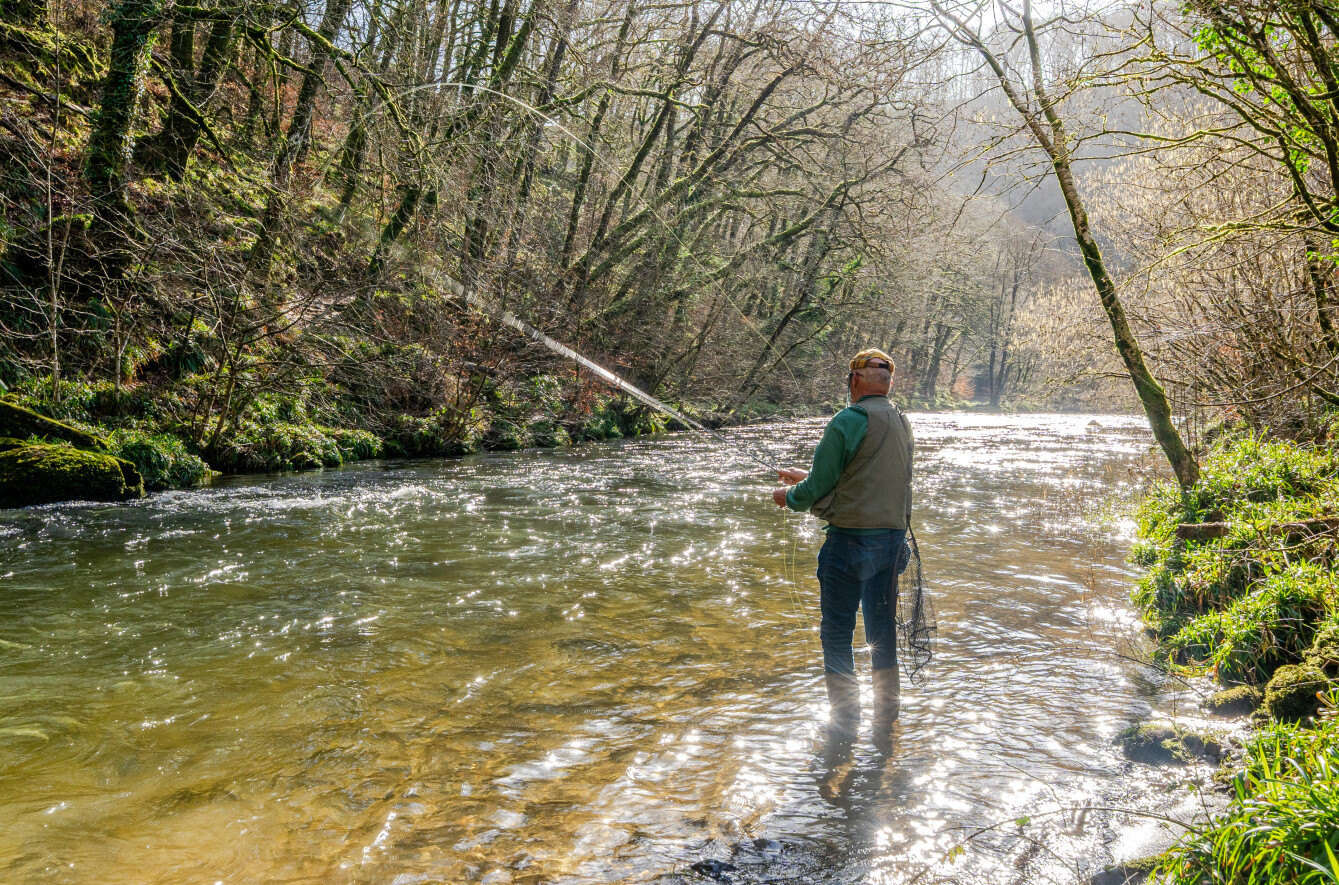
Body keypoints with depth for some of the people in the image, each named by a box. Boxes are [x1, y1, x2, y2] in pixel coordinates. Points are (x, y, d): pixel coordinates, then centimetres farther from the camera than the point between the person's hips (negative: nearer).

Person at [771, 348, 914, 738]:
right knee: (882, 628, 15)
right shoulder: (902, 422, 11)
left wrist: (789, 497, 9)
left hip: (851, 539, -7)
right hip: (893, 536, 8)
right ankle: (886, 717, 23)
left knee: (837, 631, 3)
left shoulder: (849, 420, -15)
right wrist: (805, 478, 26)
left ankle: (845, 720, 8)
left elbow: (820, 487, -13)